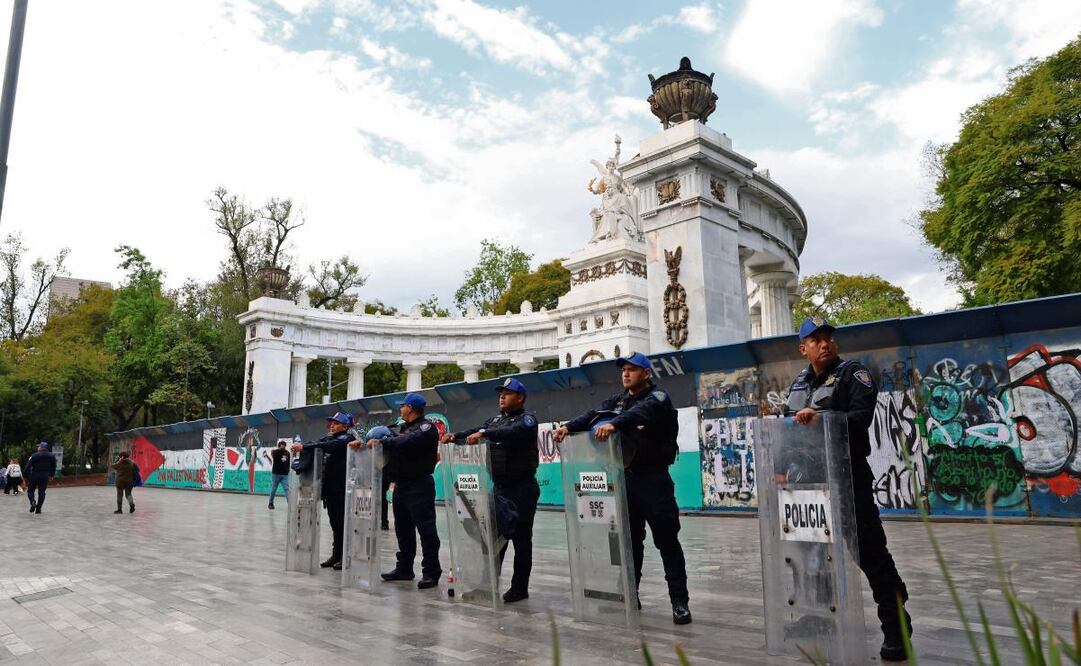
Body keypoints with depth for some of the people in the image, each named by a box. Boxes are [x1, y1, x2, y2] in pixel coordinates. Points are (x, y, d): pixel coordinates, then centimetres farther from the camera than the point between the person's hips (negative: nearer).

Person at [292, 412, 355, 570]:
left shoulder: (346, 438, -7)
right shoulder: (329, 437, 17)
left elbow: (328, 446, -21)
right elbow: (318, 443, 5)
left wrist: (304, 447, -24)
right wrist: (300, 446, -14)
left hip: (341, 488, -7)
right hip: (330, 487, 7)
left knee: (342, 522, -3)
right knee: (334, 523, 12)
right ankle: (336, 555, 20)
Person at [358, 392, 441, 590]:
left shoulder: (426, 428, -10)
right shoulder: (402, 427, 19)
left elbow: (408, 441, -26)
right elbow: (390, 441, 11)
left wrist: (382, 442, -28)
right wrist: (363, 442, -3)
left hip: (419, 486, -9)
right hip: (401, 485, 9)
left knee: (426, 529, -7)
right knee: (403, 529, 15)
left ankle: (431, 572, -3)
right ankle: (404, 568, 26)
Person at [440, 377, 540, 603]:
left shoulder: (527, 419, -7)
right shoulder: (496, 419, 17)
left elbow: (513, 433, -27)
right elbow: (475, 431, 9)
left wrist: (484, 433, -37)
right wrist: (455, 436, -9)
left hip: (522, 489, -7)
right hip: (499, 487, 7)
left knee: (521, 538, 0)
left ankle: (519, 588, 8)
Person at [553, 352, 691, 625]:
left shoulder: (658, 398, -7)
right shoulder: (618, 400, 13)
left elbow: (640, 412, -29)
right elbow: (593, 414, -3)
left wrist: (614, 423, -48)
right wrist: (568, 426, -22)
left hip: (653, 477, -6)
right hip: (626, 476, 6)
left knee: (667, 540, -3)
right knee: (629, 539, 13)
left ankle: (680, 601, 4)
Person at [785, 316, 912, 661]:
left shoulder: (853, 374, -3)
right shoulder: (798, 384, 15)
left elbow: (860, 417, -18)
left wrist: (820, 418, -27)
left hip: (848, 477, -6)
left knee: (870, 552, -5)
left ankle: (896, 629, 5)